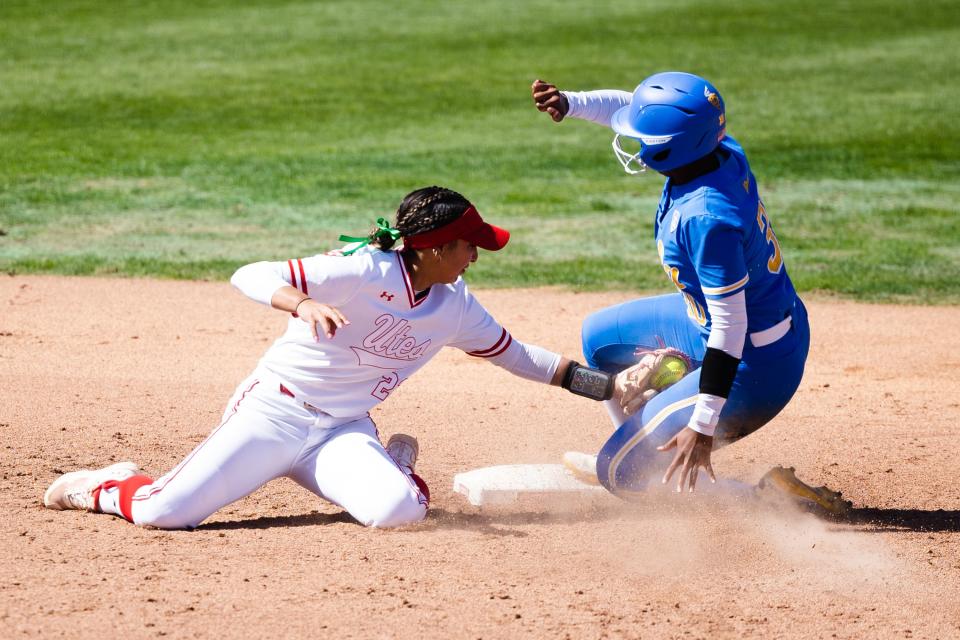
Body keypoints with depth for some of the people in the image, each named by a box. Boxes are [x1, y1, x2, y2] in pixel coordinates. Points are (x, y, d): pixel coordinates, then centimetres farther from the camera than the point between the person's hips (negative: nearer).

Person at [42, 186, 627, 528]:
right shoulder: (364, 271, -20)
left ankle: (393, 467, 12)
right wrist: (304, 303, -45)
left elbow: (512, 352, 17)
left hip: (343, 431, 5)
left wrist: (596, 382, 12)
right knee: (163, 512, -19)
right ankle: (109, 486, 19)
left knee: (399, 510, -26)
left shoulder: (456, 306, 3)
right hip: (275, 410, -5)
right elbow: (250, 277, -25)